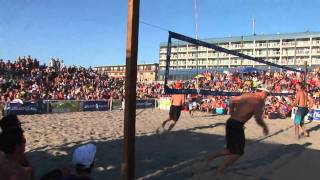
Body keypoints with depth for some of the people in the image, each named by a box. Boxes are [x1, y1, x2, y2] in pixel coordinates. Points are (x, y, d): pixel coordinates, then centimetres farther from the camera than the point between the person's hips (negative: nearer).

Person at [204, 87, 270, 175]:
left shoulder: (247, 96, 15)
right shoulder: (260, 101, -8)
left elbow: (233, 100, 28)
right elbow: (258, 119, -20)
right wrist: (265, 127, -1)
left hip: (230, 122, 8)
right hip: (237, 125, -8)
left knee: (232, 149, 22)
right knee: (238, 152, 9)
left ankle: (212, 156, 19)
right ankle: (221, 169, 14)